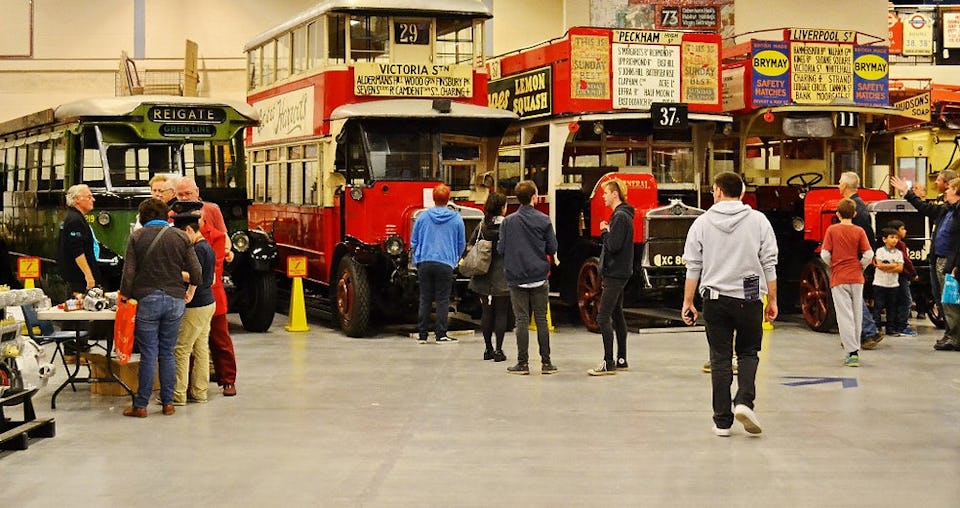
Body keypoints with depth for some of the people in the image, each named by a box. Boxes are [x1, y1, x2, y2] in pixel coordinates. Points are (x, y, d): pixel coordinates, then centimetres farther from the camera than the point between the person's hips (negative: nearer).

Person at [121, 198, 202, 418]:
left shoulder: (136, 237, 0)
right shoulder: (181, 237, 5)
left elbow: (128, 274, -6)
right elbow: (196, 272, 2)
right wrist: (190, 291, 20)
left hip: (146, 300, -2)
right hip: (174, 299, 2)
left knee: (148, 354, 1)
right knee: (168, 353, 11)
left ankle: (140, 405, 5)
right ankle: (168, 403, 12)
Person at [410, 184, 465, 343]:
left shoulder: (422, 217, 3)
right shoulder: (456, 219, 1)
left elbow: (413, 241, 11)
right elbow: (462, 244, 10)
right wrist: (454, 259, 27)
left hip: (424, 263, 2)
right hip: (445, 264, -2)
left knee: (425, 299, 8)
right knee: (442, 300, 2)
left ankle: (423, 334, 9)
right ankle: (441, 335, 1)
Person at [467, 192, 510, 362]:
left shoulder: (482, 225, 3)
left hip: (484, 277, 4)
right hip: (502, 276, -4)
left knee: (486, 312, 11)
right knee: (501, 313, 2)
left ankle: (488, 348, 15)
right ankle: (498, 350, 0)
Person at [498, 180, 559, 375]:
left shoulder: (508, 221, -4)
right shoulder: (544, 220, -5)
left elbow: (501, 249, -3)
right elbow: (552, 248, -2)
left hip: (516, 278, 0)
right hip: (539, 277, 0)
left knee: (522, 321, 3)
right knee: (541, 320, 7)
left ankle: (522, 363, 3)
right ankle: (546, 363, 9)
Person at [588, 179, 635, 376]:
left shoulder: (620, 217, -16)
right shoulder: (622, 215, 16)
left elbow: (613, 245, -23)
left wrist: (604, 231, -9)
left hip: (615, 274, -11)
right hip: (619, 273, 11)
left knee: (603, 317, -12)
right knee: (617, 315, 14)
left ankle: (608, 363, -12)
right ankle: (621, 360, 19)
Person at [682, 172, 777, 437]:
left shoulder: (702, 223, 1)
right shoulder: (758, 221, 1)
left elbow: (693, 267, 1)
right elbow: (769, 264, 0)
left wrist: (688, 302, 7)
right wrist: (772, 300, 7)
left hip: (715, 299, 1)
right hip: (749, 299, 0)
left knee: (720, 358, 6)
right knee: (748, 352, 15)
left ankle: (722, 420, 8)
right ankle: (744, 401, -7)